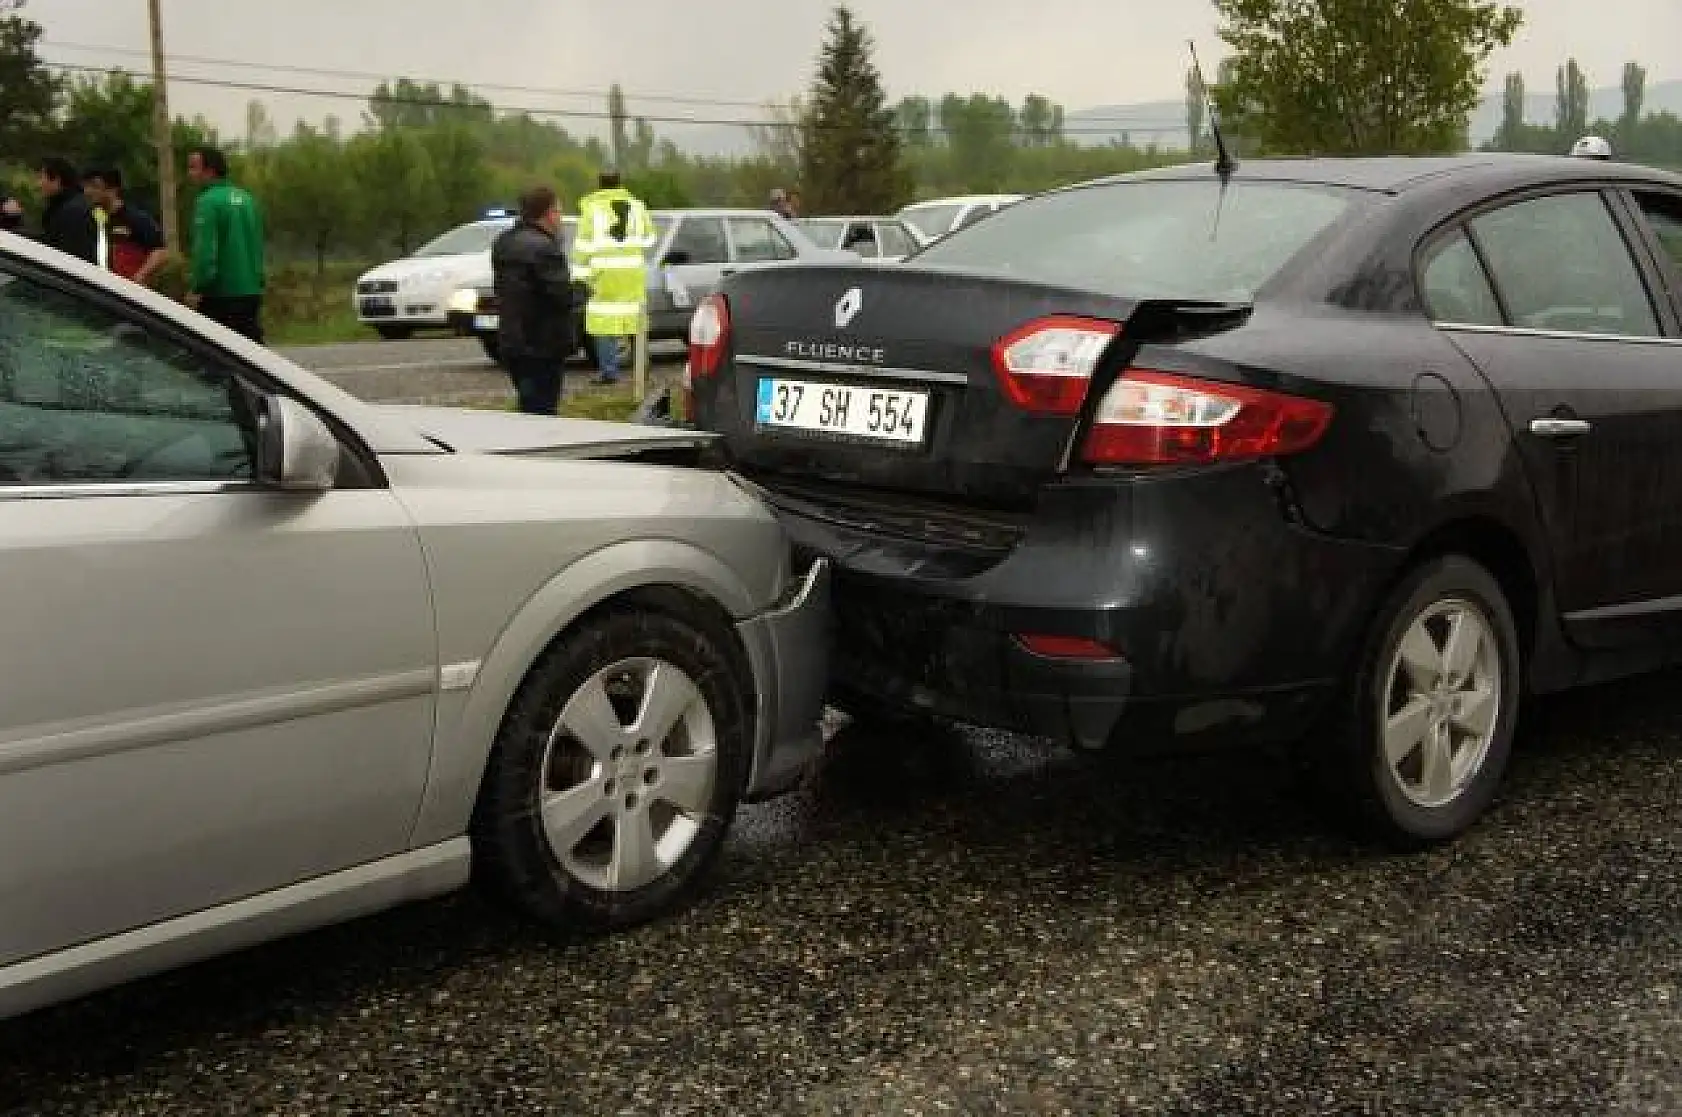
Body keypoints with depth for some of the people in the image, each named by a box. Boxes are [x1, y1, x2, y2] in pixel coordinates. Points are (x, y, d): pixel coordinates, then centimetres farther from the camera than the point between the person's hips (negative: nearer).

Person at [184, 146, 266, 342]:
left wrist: (197, 288, -17)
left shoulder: (208, 201, -13)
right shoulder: (246, 199, 11)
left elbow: (205, 250, -20)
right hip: (251, 293, 7)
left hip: (220, 296, -7)